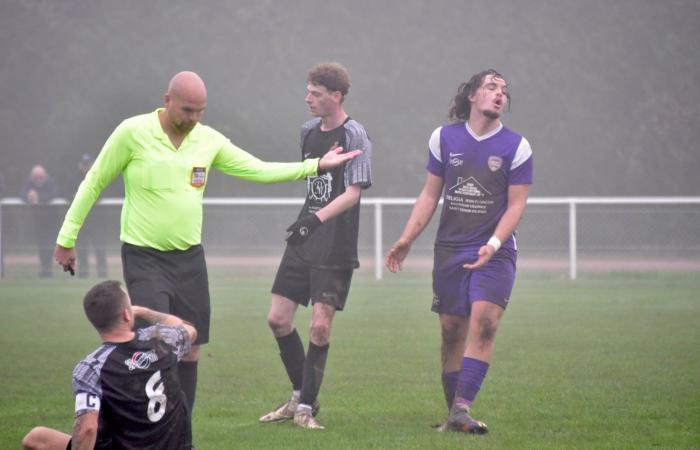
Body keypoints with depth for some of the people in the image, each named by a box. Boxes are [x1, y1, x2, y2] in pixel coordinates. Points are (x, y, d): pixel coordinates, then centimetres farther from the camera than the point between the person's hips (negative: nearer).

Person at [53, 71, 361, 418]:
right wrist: (67, 238, 0)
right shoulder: (133, 132, -10)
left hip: (190, 257, 5)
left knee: (189, 351, 5)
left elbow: (259, 170, 9)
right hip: (144, 258, -5)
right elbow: (94, 182, -2)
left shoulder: (209, 140, 3)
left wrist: (316, 165, 0)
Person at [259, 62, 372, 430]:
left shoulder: (353, 135, -10)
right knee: (278, 319, 4)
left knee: (320, 326, -9)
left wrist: (318, 218, -29)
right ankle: (300, 396, 19)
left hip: (335, 248, -7)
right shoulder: (309, 130, 12)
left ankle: (306, 406, 2)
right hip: (303, 240, 7)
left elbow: (353, 192, -17)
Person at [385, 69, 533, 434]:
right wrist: (407, 240, 6)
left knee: (484, 321, -20)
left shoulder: (516, 147, -1)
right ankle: (453, 412, 11)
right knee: (451, 330, 2)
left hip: (494, 252, -2)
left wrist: (492, 245, -17)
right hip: (450, 249, 2)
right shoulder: (444, 138, 6)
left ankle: (461, 409, -23)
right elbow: (430, 194, 12)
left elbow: (516, 204, -2)